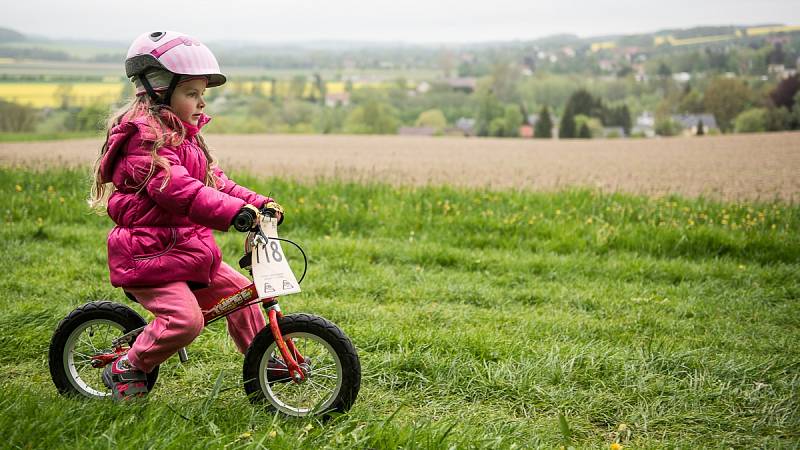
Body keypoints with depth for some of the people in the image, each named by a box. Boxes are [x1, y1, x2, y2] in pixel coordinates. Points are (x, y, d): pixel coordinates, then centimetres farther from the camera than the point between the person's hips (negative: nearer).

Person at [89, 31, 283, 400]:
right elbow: (175, 188, -32)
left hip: (188, 250, 10)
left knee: (240, 290, 12)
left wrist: (257, 202, 0)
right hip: (148, 253, -10)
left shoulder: (183, 133, 16)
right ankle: (125, 370, 0)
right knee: (185, 319, -21)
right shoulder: (146, 134, -18)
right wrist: (235, 211, -42)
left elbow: (213, 180, 14)